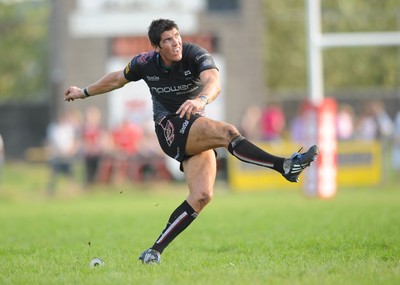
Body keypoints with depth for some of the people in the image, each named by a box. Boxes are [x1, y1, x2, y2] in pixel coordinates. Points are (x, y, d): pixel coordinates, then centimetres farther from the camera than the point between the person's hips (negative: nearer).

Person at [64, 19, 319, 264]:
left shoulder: (195, 55, -12)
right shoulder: (145, 63, -4)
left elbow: (214, 81, -34)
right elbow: (117, 79, 18)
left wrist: (202, 99, -57)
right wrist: (84, 93, 30)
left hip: (198, 134, 2)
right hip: (169, 127, -2)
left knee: (202, 195, -15)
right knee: (227, 132, -30)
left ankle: (155, 251, -8)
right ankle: (285, 166, -40)